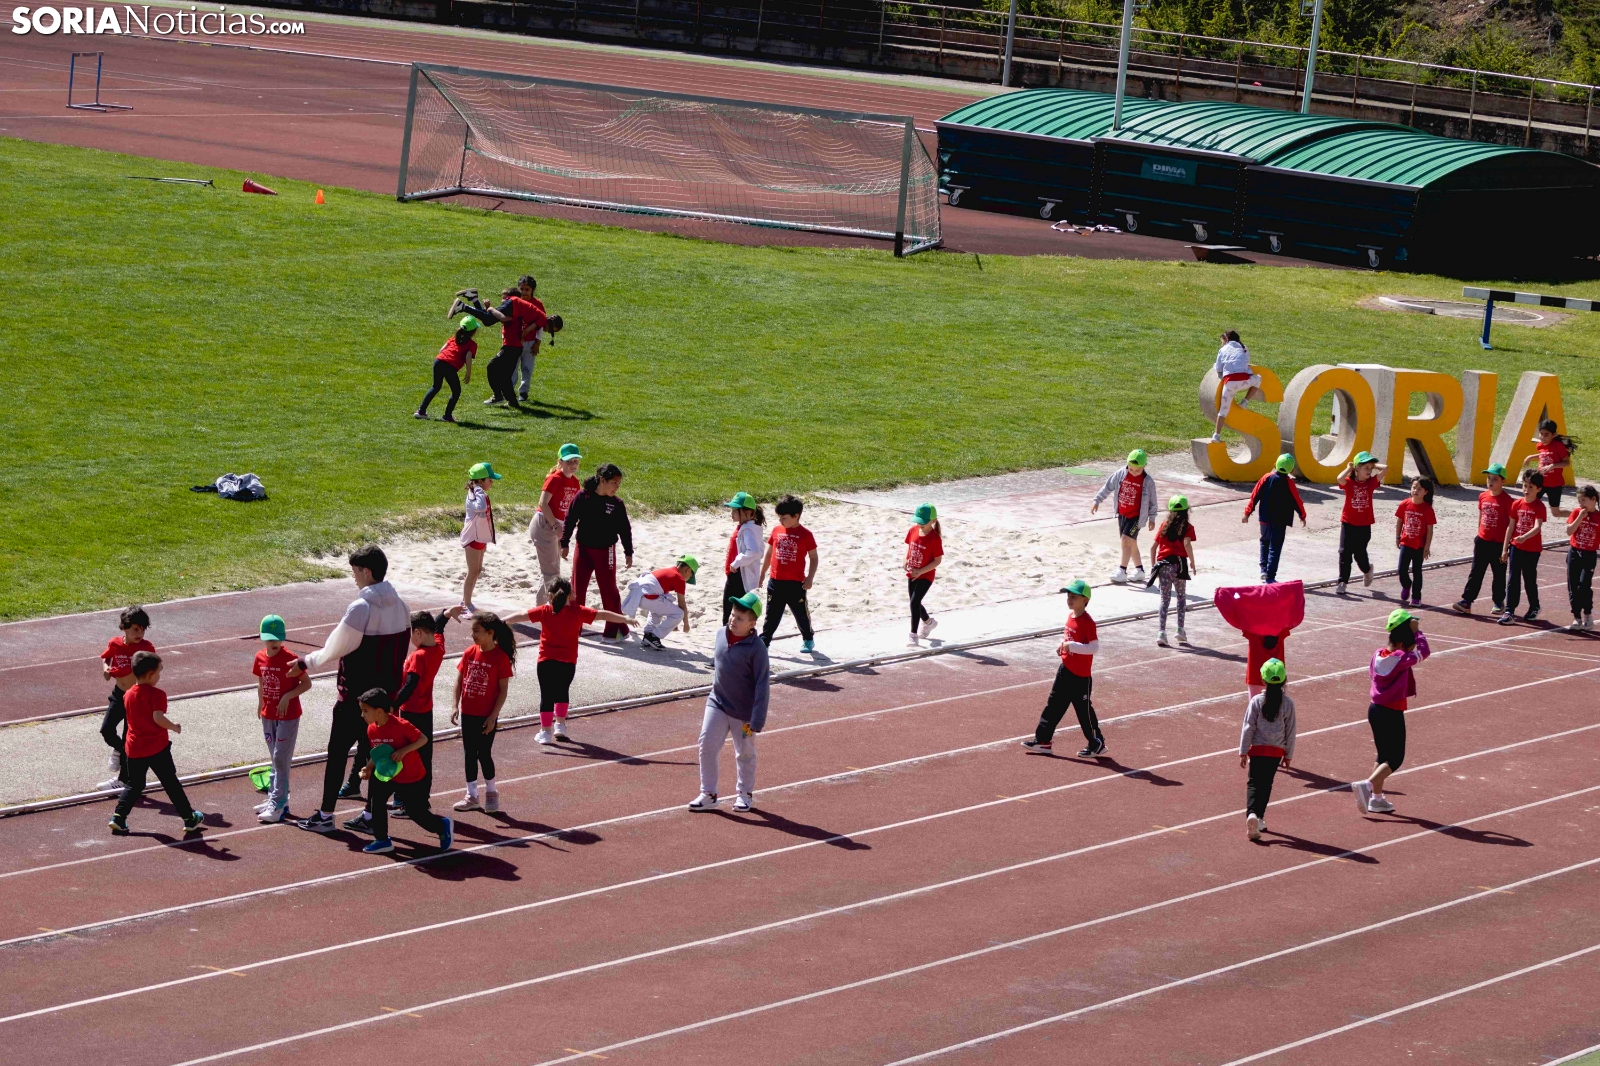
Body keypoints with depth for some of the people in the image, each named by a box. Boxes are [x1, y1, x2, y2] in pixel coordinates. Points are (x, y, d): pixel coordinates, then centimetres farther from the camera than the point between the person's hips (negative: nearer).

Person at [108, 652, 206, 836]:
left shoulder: (128, 695, 5)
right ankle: (189, 819, 13)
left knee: (133, 785, 14)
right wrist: (174, 727, -12)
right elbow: (158, 717, -27)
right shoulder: (156, 694, -15)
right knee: (171, 783, 5)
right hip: (157, 748, -5)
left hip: (134, 749, 5)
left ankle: (118, 818, 1)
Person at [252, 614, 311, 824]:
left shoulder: (289, 660, -16)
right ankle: (276, 798, 23)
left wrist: (288, 696, -23)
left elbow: (306, 683, -12)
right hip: (268, 715, 6)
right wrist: (260, 704, 13)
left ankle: (277, 806, -6)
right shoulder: (260, 658, 1)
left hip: (288, 716, -6)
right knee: (275, 759, 14)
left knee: (281, 759, -7)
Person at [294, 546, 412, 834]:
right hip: (386, 693, 7)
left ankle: (325, 815, 7)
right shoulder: (400, 605, 4)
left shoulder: (361, 608, -19)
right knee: (371, 750, 14)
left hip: (354, 695, -7)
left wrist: (306, 663, 1)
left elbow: (335, 648, -14)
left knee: (337, 751, 3)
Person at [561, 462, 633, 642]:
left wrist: (628, 552, 1)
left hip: (605, 552, -1)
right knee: (577, 589, 7)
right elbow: (569, 520, -2)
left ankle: (615, 629, 11)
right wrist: (565, 544, -3)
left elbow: (625, 529, 1)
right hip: (583, 548, 1)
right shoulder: (582, 497, -9)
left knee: (609, 590, 2)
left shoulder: (617, 504, -7)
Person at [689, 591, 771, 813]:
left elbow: (763, 686, -20)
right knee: (707, 745, -5)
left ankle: (745, 793, 32)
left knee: (745, 753, 13)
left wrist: (756, 721, -21)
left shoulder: (756, 649, -21)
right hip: (717, 704, 5)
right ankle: (708, 794, 5)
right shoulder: (721, 635, -2)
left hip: (743, 712, -5)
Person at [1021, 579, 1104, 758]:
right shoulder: (1071, 616, 7)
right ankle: (1043, 740, 20)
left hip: (1080, 675, -9)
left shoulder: (1087, 622, -21)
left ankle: (1097, 744, 16)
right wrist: (1062, 646, 4)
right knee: (1054, 704, 12)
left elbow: (1094, 647, -25)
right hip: (1065, 669, 9)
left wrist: (1071, 646, -29)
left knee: (1083, 709, 2)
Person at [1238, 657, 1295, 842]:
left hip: (1257, 748, -2)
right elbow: (1290, 731, 2)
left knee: (1254, 783, 1)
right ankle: (1259, 817, 15)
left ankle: (1252, 813, -22)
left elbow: (1248, 728, -7)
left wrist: (1243, 752, 0)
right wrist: (1288, 755, 13)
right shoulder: (1288, 704, -4)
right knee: (1266, 784, 15)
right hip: (1277, 750, 2)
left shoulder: (1257, 701, -9)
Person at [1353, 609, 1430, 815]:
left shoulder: (1378, 655, 0)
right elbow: (1424, 651, -12)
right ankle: (1367, 785, -19)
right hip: (1393, 714, -7)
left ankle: (1377, 798, 22)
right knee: (1395, 759, 1)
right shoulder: (1401, 659, -19)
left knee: (1384, 756, 19)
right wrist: (1416, 631, -4)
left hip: (1375, 710, 7)